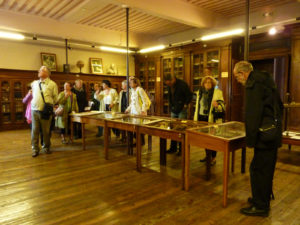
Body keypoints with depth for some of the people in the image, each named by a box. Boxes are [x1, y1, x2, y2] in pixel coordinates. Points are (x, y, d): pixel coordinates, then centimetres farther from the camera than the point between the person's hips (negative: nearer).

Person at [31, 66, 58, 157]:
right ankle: (35, 149, 13)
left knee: (46, 131, 5)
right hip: (35, 110, 3)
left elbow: (55, 98, 4)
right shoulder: (34, 83, 12)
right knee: (35, 130, 3)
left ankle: (46, 147, 22)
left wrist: (49, 104, 7)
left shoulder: (52, 84, -1)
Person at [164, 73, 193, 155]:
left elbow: (190, 95, -11)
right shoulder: (169, 86, 5)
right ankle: (173, 148, 21)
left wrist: (185, 105, -12)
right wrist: (171, 107, 9)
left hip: (182, 111, -6)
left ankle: (182, 149, 8)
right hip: (173, 111, 7)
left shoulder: (182, 84, -15)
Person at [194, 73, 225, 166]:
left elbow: (222, 107, -8)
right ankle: (207, 155, 28)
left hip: (212, 120, -5)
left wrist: (217, 105, -31)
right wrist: (195, 118, 16)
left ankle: (213, 157, 15)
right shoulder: (200, 92, 9)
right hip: (202, 118, 5)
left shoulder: (218, 92, -6)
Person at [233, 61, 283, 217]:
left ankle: (260, 206, 12)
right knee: (267, 168, 19)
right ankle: (264, 199, 34)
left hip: (265, 135, -10)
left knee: (258, 169, 0)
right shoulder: (265, 80, 16)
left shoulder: (253, 84, -15)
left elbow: (252, 114, -21)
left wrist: (250, 139, -17)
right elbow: (279, 106, 23)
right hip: (274, 133, 10)